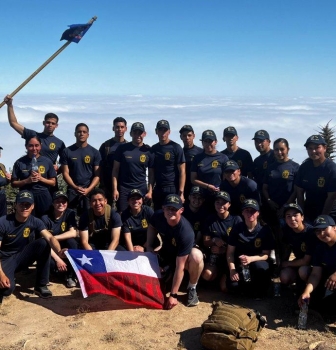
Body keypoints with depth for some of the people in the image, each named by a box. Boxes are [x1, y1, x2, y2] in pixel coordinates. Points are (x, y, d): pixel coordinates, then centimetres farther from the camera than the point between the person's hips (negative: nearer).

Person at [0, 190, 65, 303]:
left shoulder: (35, 222, -10)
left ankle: (41, 285, -10)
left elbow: (49, 238, -25)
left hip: (22, 257, 4)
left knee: (43, 243, -24)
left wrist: (59, 251, -48)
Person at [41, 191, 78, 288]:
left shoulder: (70, 213, -9)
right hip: (52, 250, -2)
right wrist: (58, 259, -27)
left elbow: (73, 233, -22)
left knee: (71, 241, -32)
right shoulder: (46, 218, -15)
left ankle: (70, 276, -14)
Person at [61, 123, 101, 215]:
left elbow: (97, 174, 1)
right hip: (72, 190, 0)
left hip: (89, 190, 0)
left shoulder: (94, 152, 5)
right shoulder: (67, 151, 5)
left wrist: (88, 189, -13)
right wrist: (75, 187, -13)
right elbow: (65, 173, 2)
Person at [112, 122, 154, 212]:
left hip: (141, 189, 1)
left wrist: (150, 191, -2)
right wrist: (115, 189, -4)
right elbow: (115, 170, 2)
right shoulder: (122, 148, 1)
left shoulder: (148, 150, 4)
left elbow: (151, 173, 6)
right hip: (124, 189, -1)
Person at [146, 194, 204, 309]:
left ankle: (192, 288, -11)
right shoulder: (158, 216, -24)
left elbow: (180, 266, -35)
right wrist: (149, 248, -8)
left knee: (196, 256, -39)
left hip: (184, 256, -5)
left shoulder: (185, 232, -38)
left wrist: (173, 295, -32)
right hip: (166, 252, 5)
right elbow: (151, 227, 4)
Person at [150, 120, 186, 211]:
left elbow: (182, 172, -5)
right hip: (157, 190, 5)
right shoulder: (153, 149, 11)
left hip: (173, 190, -4)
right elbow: (152, 172, 13)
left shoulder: (176, 148, -3)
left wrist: (181, 193, -12)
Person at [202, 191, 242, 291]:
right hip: (215, 254, 2)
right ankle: (221, 271, 7)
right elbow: (205, 242, 3)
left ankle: (226, 274, 17)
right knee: (207, 275, -27)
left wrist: (225, 249, -17)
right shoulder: (210, 219, 3)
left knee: (225, 287, -17)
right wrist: (214, 240, -19)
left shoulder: (236, 219, -5)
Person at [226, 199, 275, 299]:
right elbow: (230, 252, -4)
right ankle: (253, 288, 9)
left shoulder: (265, 230, -10)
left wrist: (251, 259, -32)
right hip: (240, 265, 2)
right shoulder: (237, 228, -5)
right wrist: (232, 270, -20)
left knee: (259, 266, -38)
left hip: (258, 262, -2)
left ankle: (260, 291, -7)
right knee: (232, 284, -25)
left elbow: (266, 255, -12)